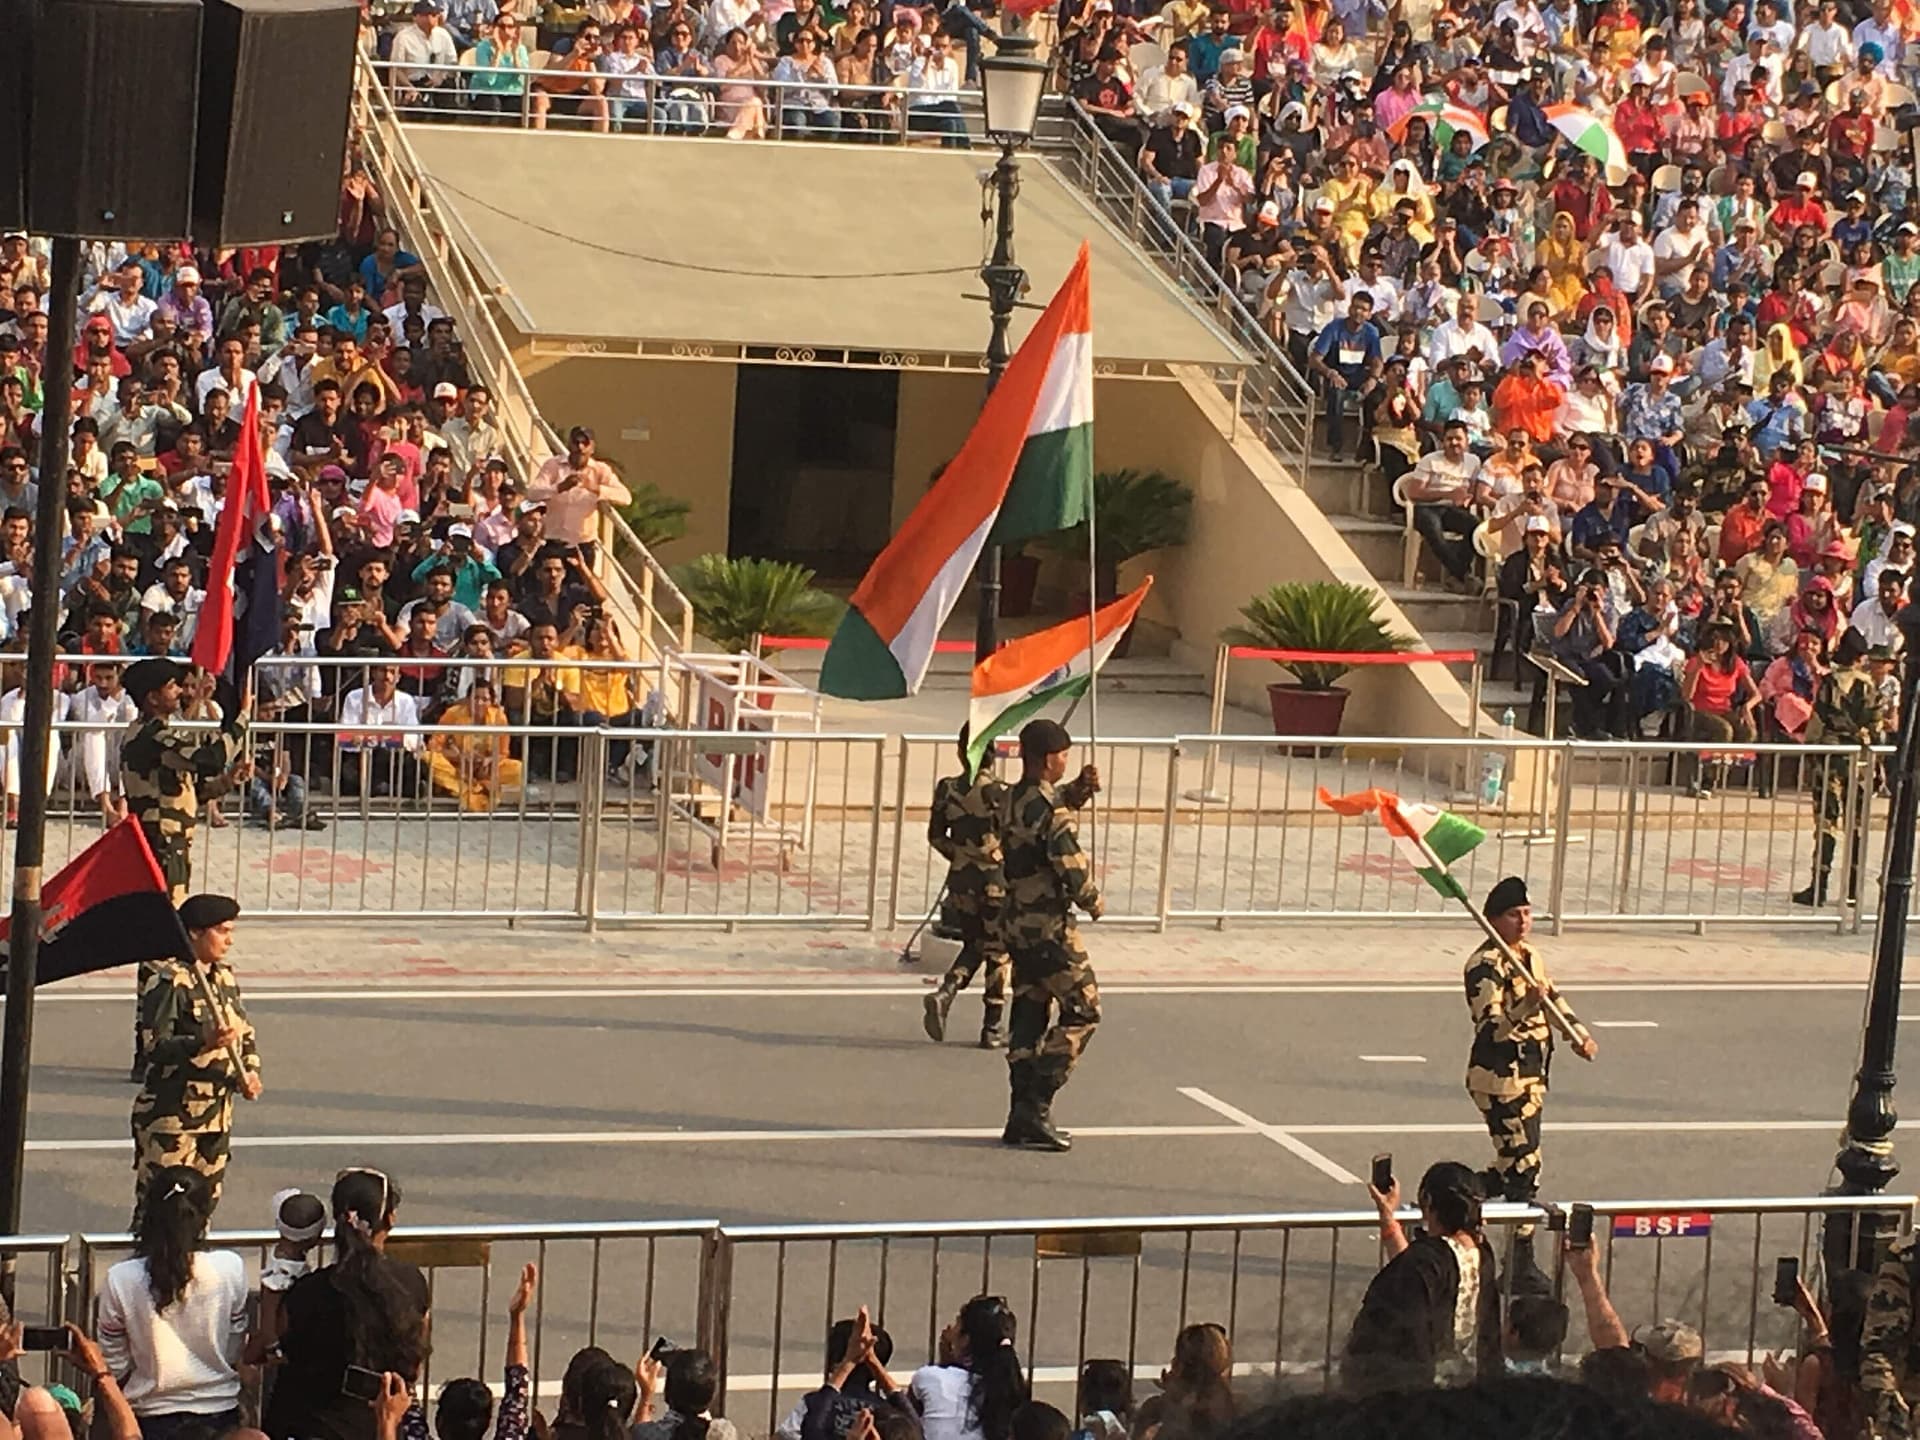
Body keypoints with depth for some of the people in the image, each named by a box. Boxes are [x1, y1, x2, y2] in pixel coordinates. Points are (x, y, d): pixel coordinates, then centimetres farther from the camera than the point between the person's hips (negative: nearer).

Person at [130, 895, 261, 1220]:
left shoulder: (224, 977, 12)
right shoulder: (170, 981, -13)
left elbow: (245, 1033, 22)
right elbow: (155, 1046, -20)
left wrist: (250, 1072, 3)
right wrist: (203, 1043, -35)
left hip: (216, 1116, 8)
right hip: (172, 1113, -8)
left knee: (205, 1203, 12)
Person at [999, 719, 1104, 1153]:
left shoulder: (1010, 802, 8)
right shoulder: (1050, 810, -19)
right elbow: (1071, 866, -20)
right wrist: (1094, 904, -4)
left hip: (1018, 924, 9)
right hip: (1050, 926, -9)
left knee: (1028, 1016, 12)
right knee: (1081, 1012, 0)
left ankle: (1021, 1116, 12)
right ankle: (1036, 1105, -7)